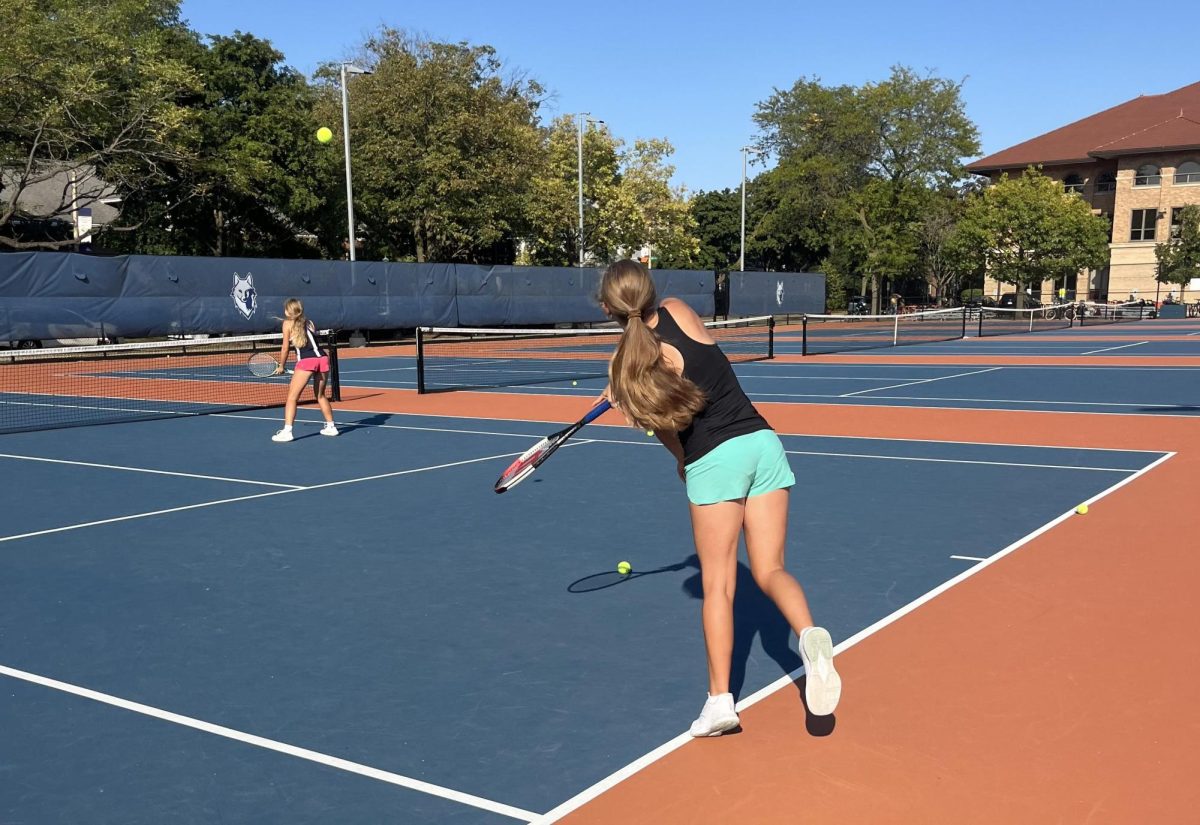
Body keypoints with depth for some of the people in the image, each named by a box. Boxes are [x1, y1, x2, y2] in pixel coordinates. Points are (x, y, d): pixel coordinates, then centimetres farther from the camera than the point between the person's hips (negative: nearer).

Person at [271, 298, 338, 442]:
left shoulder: (288, 323, 9)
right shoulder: (309, 322, 23)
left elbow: (285, 348, 7)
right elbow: (313, 341, 18)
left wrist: (281, 366, 16)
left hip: (306, 361, -5)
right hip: (322, 358, 6)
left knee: (292, 397, -2)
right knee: (320, 395, 23)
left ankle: (286, 431, -12)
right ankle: (331, 426, 28)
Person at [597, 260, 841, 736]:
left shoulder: (635, 361, -10)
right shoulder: (678, 311, 3)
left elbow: (670, 435, 1)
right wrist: (625, 384, 29)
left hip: (713, 460, -5)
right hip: (762, 441, 5)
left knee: (717, 585, 4)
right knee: (770, 571, 9)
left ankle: (720, 700, 3)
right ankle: (809, 635, -18)